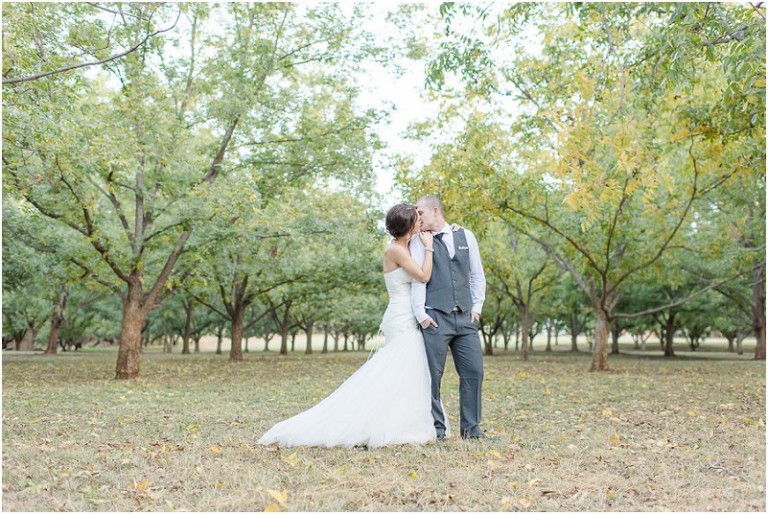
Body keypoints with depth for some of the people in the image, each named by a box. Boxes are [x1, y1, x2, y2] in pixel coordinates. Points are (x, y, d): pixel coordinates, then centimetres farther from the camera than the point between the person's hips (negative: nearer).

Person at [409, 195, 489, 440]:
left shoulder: (466, 236, 11)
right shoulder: (419, 241, 3)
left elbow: (477, 275, 14)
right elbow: (418, 279, -4)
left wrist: (477, 307, 8)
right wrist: (420, 314, -11)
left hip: (465, 317, 3)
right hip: (435, 318, -3)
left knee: (473, 371, 2)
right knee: (433, 375, -1)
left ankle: (471, 427, 13)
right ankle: (436, 428, 10)